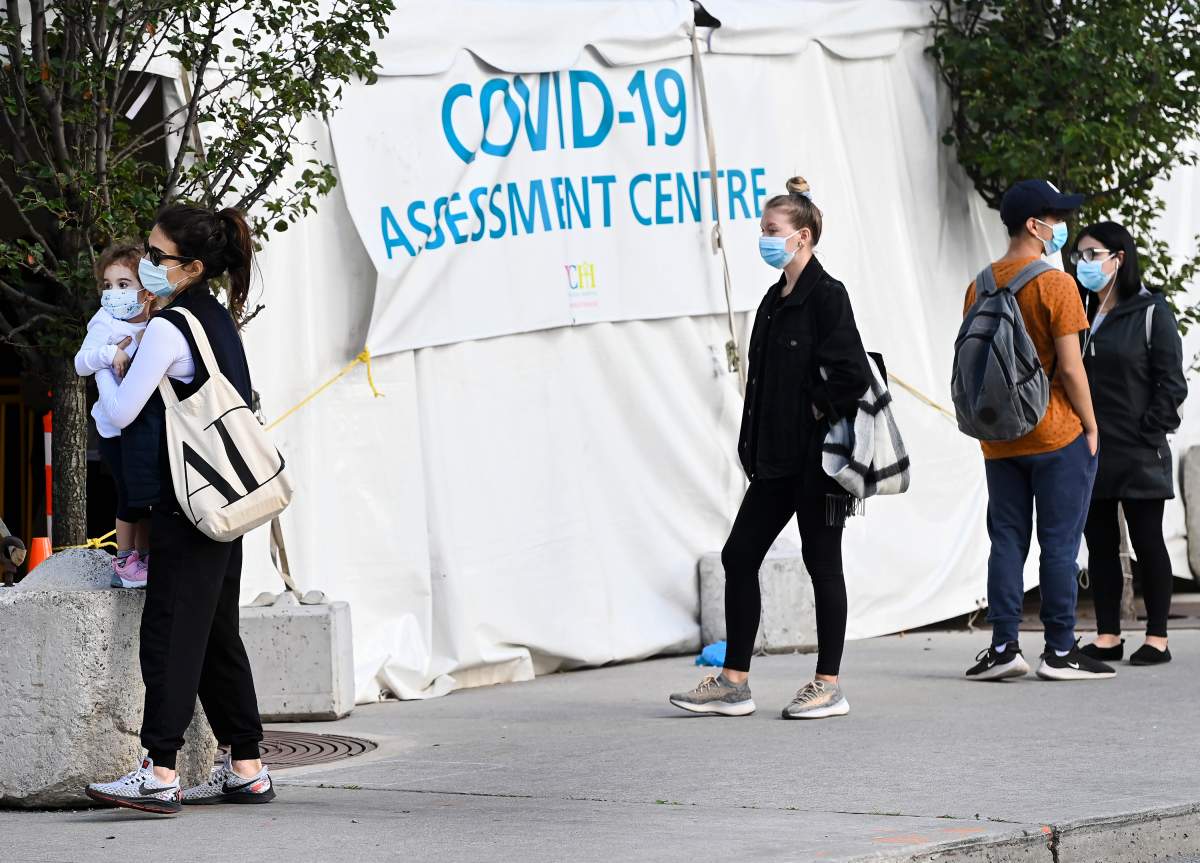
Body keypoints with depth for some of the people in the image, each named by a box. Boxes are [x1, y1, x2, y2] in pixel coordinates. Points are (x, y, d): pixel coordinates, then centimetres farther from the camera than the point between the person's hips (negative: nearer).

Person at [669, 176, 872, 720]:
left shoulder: (825, 295, -12)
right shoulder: (776, 299, 14)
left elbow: (851, 374, -21)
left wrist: (816, 412, -12)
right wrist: (754, 446, 12)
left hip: (816, 456, -9)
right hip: (776, 456, 9)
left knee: (822, 562, -1)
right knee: (739, 556, 7)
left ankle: (829, 686, 7)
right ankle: (733, 682, 12)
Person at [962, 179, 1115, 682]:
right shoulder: (1055, 284, -12)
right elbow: (1070, 368, -15)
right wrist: (1091, 426, -4)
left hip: (1000, 438, 5)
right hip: (1057, 434, -5)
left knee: (1007, 540, 8)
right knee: (1060, 542, 0)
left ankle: (1003, 646, 4)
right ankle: (1060, 650, 1)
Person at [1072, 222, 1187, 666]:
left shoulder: (1151, 312, -4)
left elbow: (1171, 383, -6)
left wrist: (1148, 431, -12)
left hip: (1138, 455, -5)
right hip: (1090, 453, 5)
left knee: (1147, 542, 1)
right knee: (1100, 544, 8)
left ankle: (1157, 638, 6)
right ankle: (1107, 637, 13)